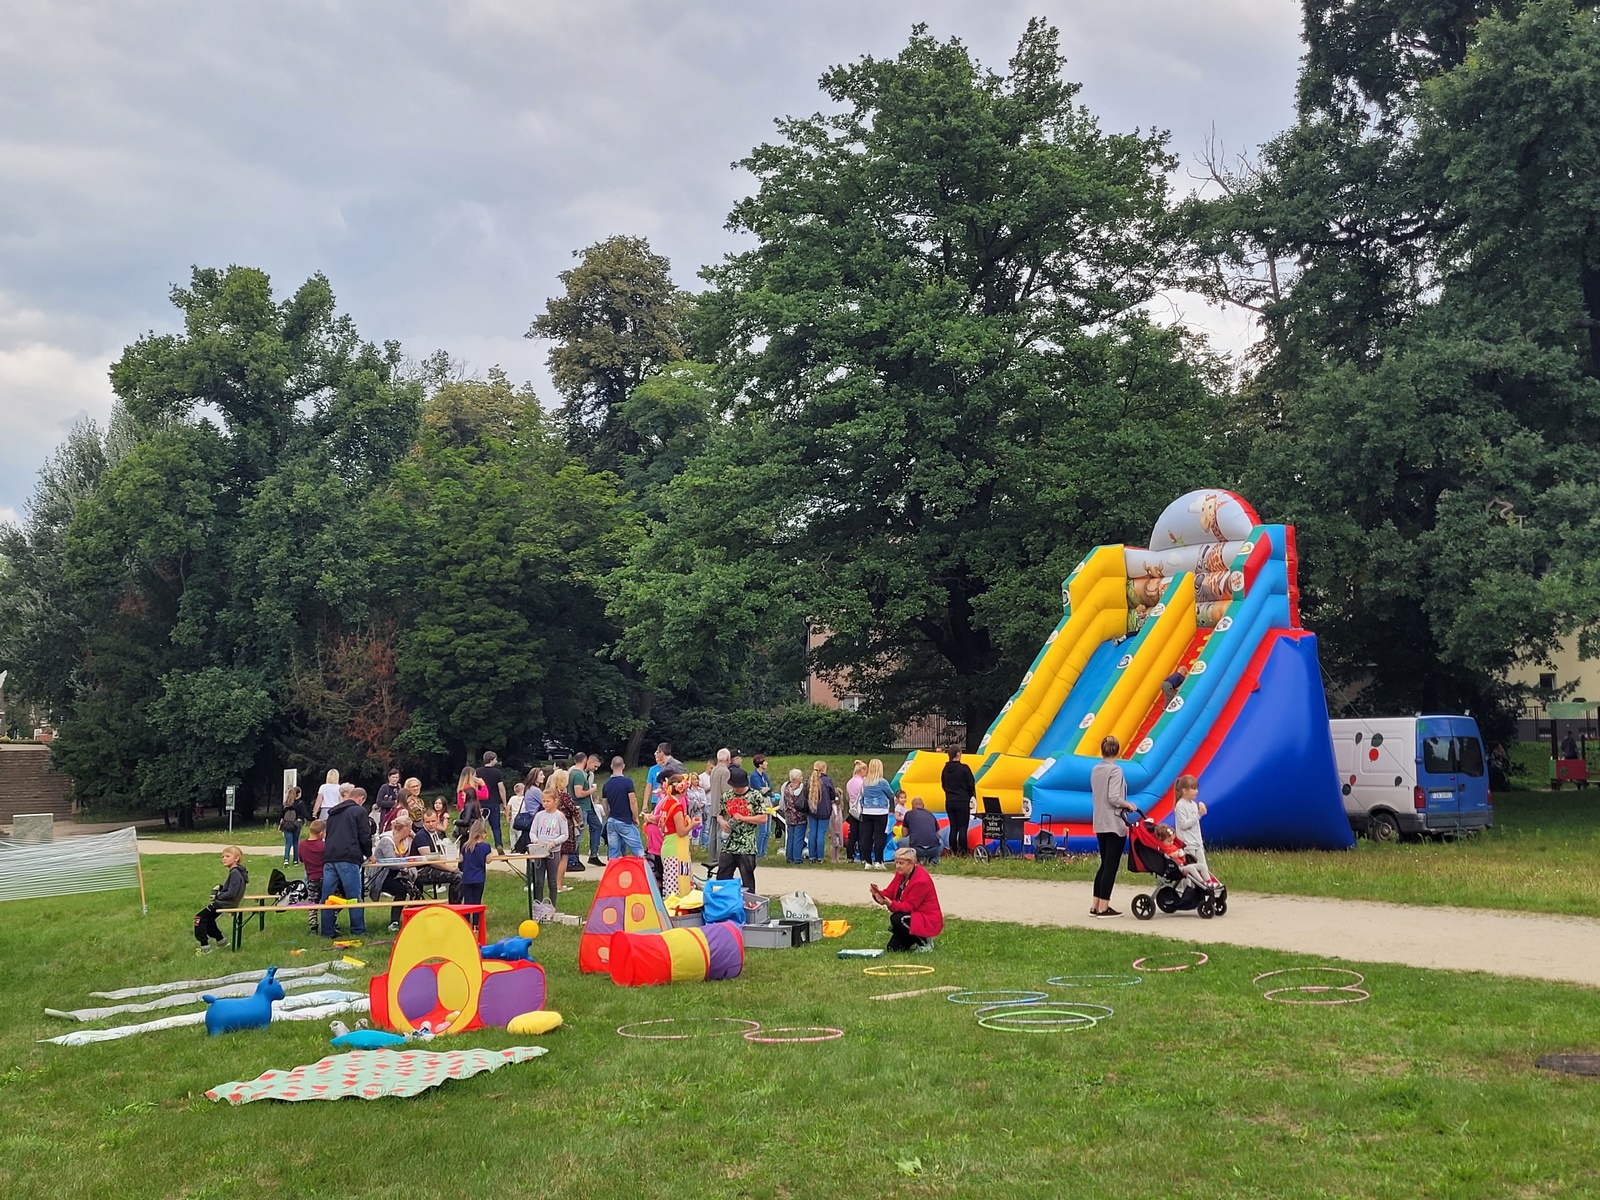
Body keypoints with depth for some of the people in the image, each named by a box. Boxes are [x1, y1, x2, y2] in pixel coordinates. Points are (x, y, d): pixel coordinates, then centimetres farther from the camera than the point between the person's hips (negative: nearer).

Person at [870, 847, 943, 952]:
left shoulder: (921, 880, -25)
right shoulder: (901, 873, 1)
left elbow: (909, 906, -26)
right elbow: (889, 892, -2)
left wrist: (890, 904, -41)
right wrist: (879, 895, -25)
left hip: (927, 921, -8)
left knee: (897, 919, -32)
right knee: (891, 948, -4)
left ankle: (924, 941, -11)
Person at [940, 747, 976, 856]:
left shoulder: (946, 769, 4)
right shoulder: (964, 768, -12)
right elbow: (971, 785, -6)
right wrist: (969, 797, 11)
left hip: (949, 802, 5)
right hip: (962, 802, -5)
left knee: (953, 828, 10)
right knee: (962, 828, -2)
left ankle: (953, 851, 9)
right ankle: (963, 852, -5)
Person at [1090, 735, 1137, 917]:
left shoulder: (1095, 770, 8)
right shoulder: (1115, 770, -13)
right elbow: (1113, 798, -20)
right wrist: (1128, 805, -4)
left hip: (1099, 824, 7)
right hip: (1115, 824, -7)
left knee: (1104, 864, 15)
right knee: (1111, 866, -2)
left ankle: (1095, 906, 16)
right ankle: (1104, 907, -1)